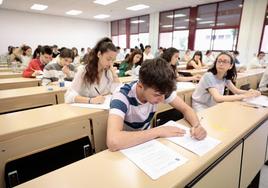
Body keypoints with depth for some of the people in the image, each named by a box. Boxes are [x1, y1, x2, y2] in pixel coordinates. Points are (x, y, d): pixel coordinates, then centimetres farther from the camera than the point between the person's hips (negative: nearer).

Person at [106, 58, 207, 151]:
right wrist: (158, 131, -34)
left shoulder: (159, 90, -15)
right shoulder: (122, 96, -29)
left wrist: (197, 125, -23)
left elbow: (186, 109, -4)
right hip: (127, 147, -2)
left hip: (146, 140, 3)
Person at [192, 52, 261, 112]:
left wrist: (249, 92, -20)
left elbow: (236, 90, 0)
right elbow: (218, 98, -33)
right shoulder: (208, 76, -24)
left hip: (213, 107, 7)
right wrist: (244, 96, -29)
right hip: (201, 108, -7)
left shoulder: (225, 77, -1)